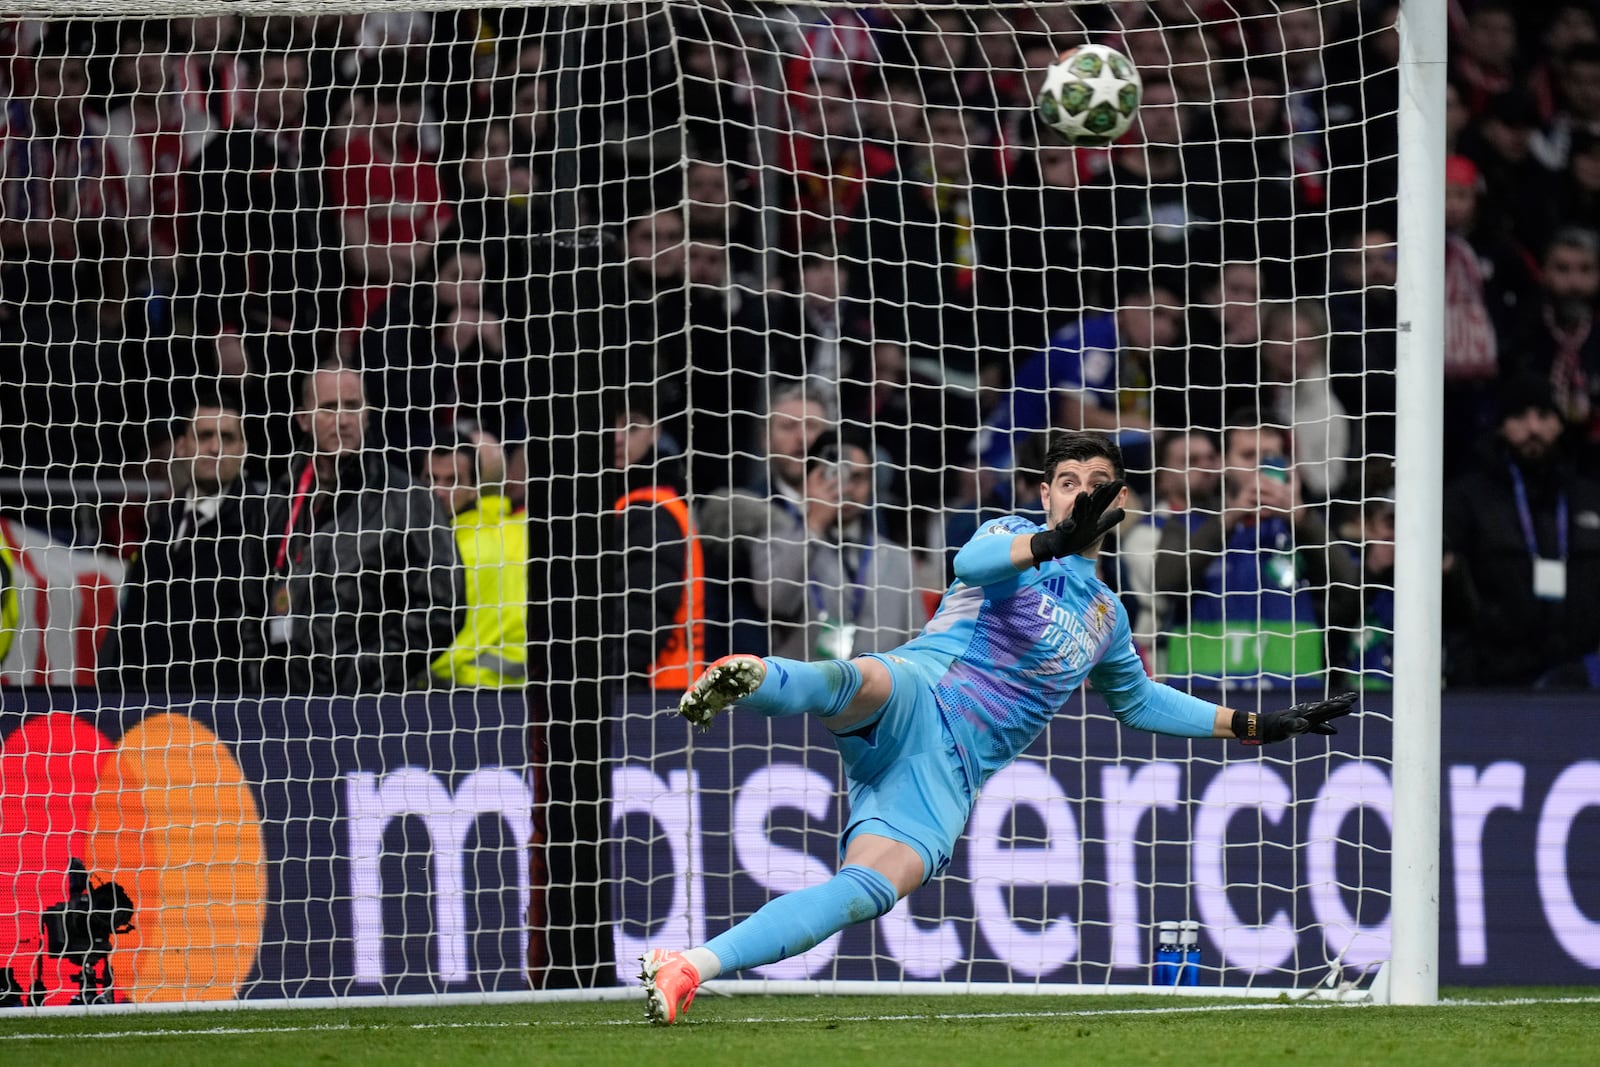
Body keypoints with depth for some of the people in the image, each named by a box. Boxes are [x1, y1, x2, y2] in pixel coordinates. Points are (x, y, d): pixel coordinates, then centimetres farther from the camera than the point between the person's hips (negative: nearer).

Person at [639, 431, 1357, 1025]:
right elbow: (972, 562, -16)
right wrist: (1055, 541, -35)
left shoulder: (1104, 617, 26)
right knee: (862, 682, -42)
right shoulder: (1016, 538, 8)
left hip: (949, 778, 4)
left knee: (876, 884, -23)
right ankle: (748, 678, -71)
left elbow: (1138, 701, 43)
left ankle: (688, 970, -30)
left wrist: (1255, 725, 39)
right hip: (914, 695, -4)